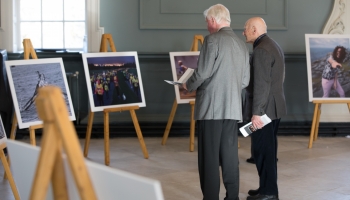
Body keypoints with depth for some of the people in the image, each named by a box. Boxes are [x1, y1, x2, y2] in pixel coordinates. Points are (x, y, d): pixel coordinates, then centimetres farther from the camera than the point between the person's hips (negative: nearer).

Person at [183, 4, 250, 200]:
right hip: (233, 108, 7)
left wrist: (188, 85, 5)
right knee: (230, 156, 11)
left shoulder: (212, 40, -9)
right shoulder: (242, 44, 11)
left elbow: (203, 72, -13)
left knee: (209, 157, -1)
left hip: (211, 107, -6)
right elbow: (245, 81, 13)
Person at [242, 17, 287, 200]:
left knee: (263, 150, -5)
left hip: (264, 109, -10)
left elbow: (261, 84, -22)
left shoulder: (261, 50, -17)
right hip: (274, 106, 10)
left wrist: (256, 113, -23)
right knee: (268, 149, 14)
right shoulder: (273, 46, 16)